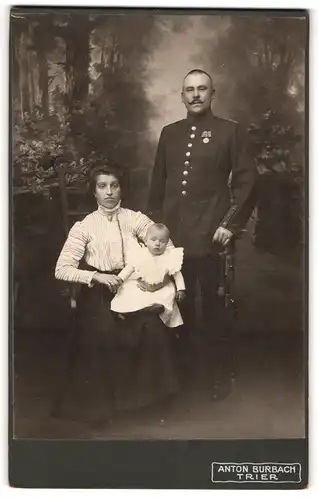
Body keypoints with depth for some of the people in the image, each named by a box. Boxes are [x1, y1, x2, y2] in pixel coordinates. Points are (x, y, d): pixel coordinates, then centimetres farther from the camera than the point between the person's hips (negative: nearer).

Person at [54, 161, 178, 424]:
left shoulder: (135, 219, 3)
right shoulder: (84, 227, -1)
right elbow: (61, 269, -6)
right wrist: (97, 277, -18)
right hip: (99, 293, -1)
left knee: (152, 326, -25)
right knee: (104, 332, -29)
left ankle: (145, 391, -2)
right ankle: (101, 400, -6)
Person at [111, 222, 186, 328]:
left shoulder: (170, 257, -11)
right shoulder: (140, 254, -9)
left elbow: (177, 274, -4)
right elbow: (130, 268, -4)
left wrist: (181, 289, -13)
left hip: (161, 289, -1)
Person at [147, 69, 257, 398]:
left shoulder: (230, 131, 2)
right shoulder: (169, 133, 14)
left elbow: (246, 181, -2)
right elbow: (157, 183, 16)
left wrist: (231, 224, -8)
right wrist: (155, 223, 11)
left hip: (210, 235, -3)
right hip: (172, 235, 4)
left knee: (212, 303, 5)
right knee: (179, 302, 11)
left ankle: (216, 369, 19)